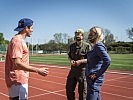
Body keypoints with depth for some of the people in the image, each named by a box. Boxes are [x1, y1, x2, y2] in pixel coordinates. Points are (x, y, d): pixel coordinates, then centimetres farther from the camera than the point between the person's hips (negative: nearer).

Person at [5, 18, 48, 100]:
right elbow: (17, 63, -26)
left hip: (21, 80, 10)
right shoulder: (17, 40, -16)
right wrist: (38, 70, -27)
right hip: (18, 81, -10)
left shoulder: (20, 40, 15)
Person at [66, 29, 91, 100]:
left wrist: (81, 61, -21)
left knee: (82, 90, 5)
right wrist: (71, 60, -3)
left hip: (83, 71, -5)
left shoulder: (87, 46, -9)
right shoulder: (72, 46, 9)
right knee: (69, 88, 15)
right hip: (73, 70, 6)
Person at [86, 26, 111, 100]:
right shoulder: (95, 46, 15)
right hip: (92, 78, 10)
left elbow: (107, 61, -26)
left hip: (95, 79, -10)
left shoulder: (98, 46, -14)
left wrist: (97, 74, -22)